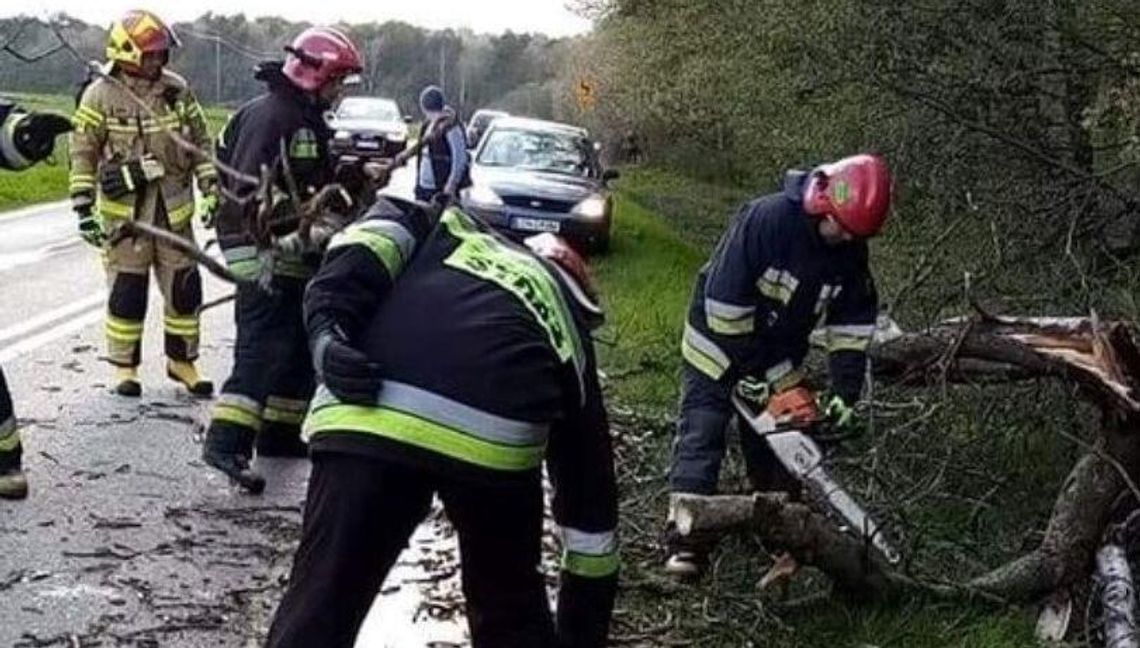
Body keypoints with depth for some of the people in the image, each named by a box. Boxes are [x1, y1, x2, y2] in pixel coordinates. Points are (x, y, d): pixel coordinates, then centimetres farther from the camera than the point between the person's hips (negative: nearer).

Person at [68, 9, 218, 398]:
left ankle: (181, 359, 22)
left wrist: (211, 190, 5)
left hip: (174, 209, 4)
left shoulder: (177, 90, 4)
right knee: (128, 291, 1)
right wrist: (83, 209, -9)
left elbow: (200, 142, 11)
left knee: (185, 287, 7)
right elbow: (82, 155, -5)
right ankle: (125, 366, 15)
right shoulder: (101, 96, -7)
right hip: (124, 212, -4)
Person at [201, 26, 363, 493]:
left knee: (299, 347, 16)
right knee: (264, 349, -17)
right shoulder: (269, 115, -15)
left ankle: (279, 433, 27)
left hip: (295, 256, 10)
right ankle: (227, 443, -21)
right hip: (263, 252, -10)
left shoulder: (311, 121, 18)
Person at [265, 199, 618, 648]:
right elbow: (589, 490, 38)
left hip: (367, 417, 0)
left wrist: (327, 333, 1)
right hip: (492, 439, 0)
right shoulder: (565, 318, 35)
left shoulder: (445, 232, 38)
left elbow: (384, 229, 11)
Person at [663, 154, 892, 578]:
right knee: (701, 435, -10)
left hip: (779, 357, 6)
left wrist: (847, 392, -11)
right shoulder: (767, 219, -31)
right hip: (720, 343, -5)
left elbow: (854, 319, -3)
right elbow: (725, 299, -30)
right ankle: (684, 540, -13)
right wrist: (768, 373, -23)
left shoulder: (851, 250, -11)